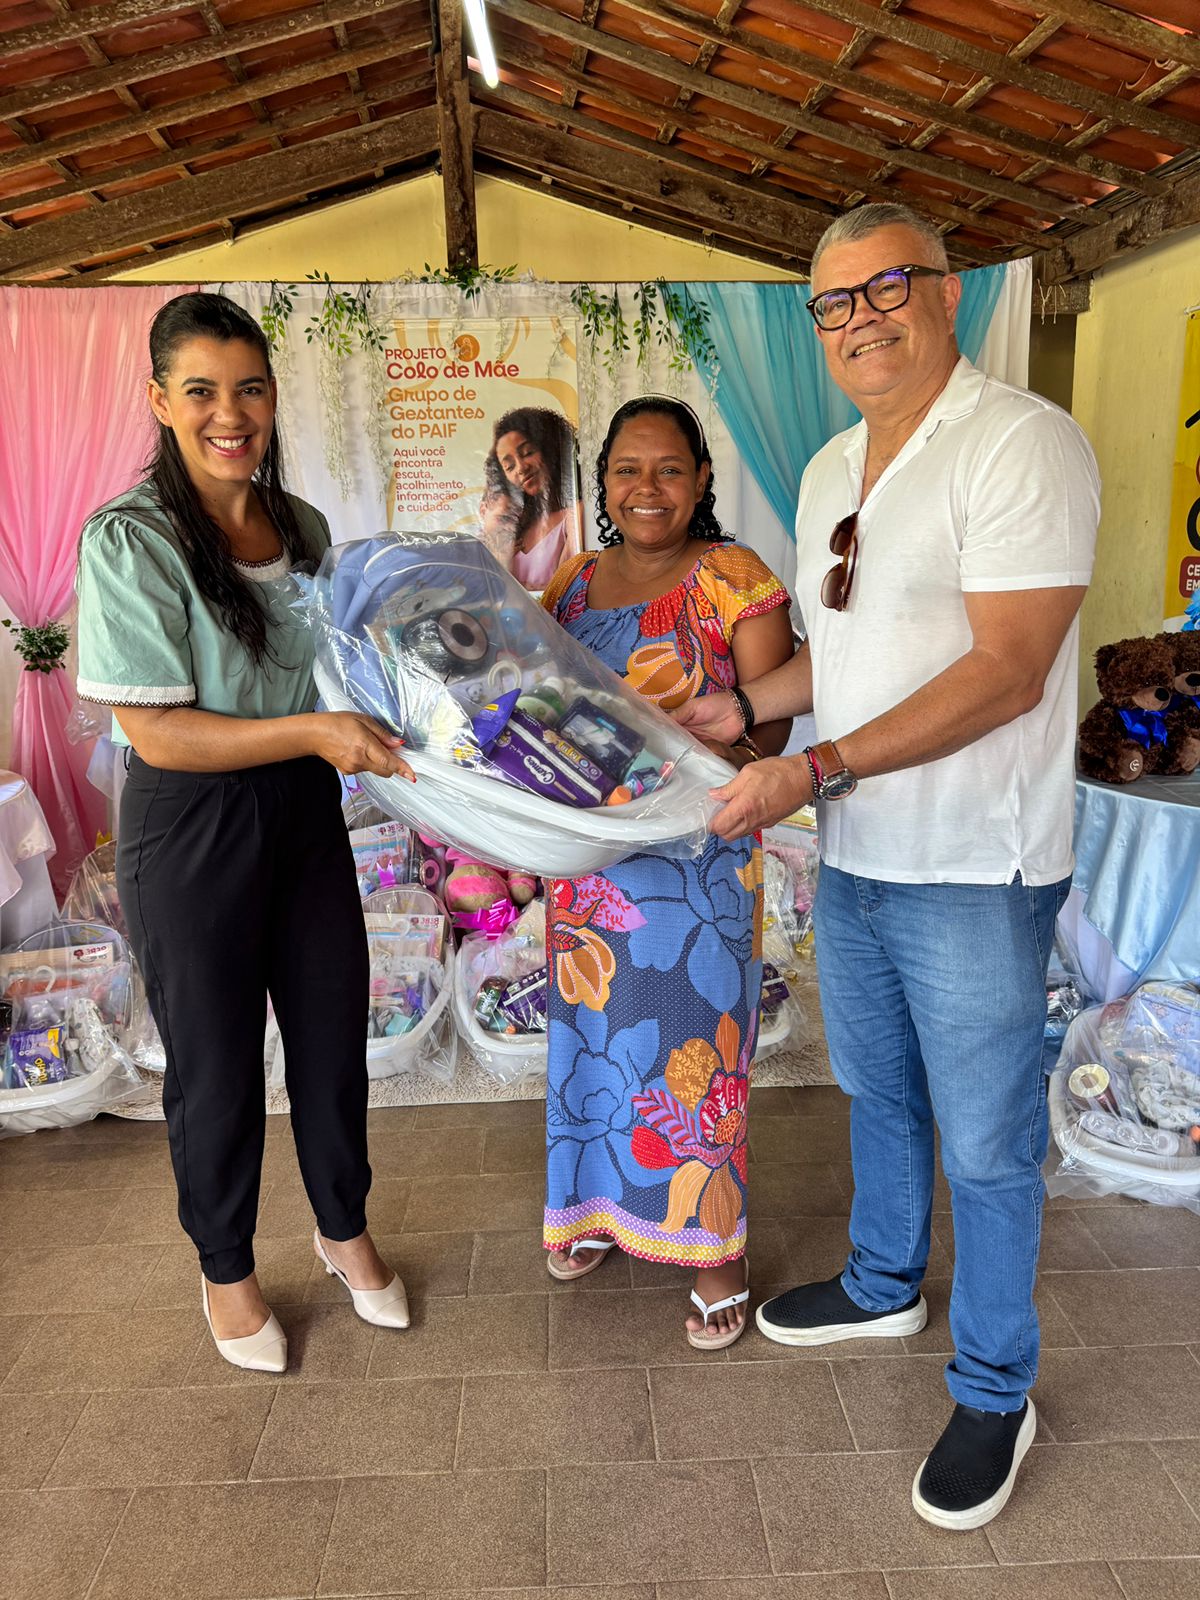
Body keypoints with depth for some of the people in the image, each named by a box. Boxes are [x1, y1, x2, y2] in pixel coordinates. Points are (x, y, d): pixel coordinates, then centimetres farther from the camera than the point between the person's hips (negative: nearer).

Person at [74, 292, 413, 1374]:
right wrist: (312, 732, -27)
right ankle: (226, 1268, 37)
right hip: (190, 832, -5)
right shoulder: (129, 541, -15)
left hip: (305, 810, 6)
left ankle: (344, 1230, 41)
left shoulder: (301, 525, 5)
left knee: (334, 1038, 16)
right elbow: (155, 731, -20)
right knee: (216, 1062, 11)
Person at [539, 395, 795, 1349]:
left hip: (697, 861, -5)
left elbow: (768, 728, -11)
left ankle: (716, 1250, 22)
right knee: (594, 1033, 16)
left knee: (693, 1046, 2)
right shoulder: (574, 583, 9)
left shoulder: (736, 581, -8)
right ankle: (603, 1208, 39)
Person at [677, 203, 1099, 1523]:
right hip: (852, 860, 8)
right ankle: (883, 1288, 47)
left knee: (985, 1144, 8)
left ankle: (994, 1391, 30)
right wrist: (747, 708, 5)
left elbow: (1005, 672, -23)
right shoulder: (828, 470, 11)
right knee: (876, 1095, 23)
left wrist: (817, 770, -25)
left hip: (973, 871, -7)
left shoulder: (1021, 443, -15)